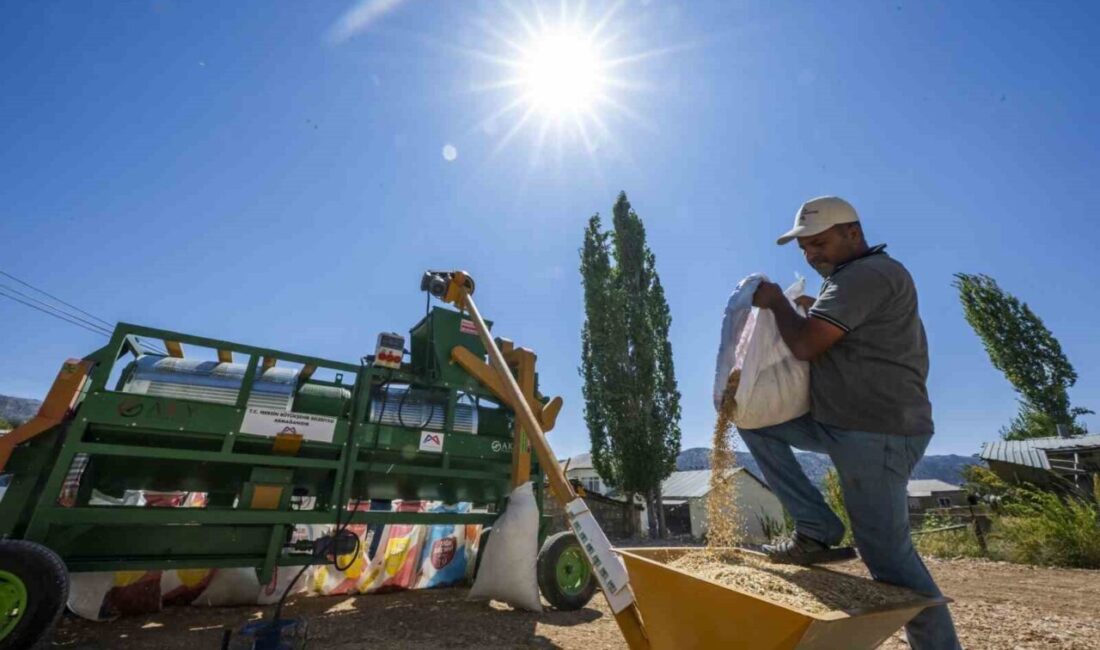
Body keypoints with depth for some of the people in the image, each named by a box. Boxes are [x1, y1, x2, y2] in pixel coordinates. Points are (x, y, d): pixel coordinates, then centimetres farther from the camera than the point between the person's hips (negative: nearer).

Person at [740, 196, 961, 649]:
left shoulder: (867, 274, -15)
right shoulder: (855, 279, 18)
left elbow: (805, 345, -23)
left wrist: (776, 301, -6)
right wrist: (815, 312, 10)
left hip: (876, 433, -10)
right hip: (840, 422, 10)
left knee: (888, 555, -3)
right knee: (752, 416, 5)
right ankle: (815, 528, 4)